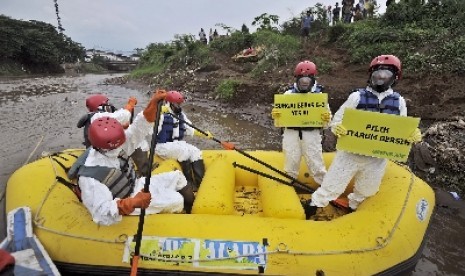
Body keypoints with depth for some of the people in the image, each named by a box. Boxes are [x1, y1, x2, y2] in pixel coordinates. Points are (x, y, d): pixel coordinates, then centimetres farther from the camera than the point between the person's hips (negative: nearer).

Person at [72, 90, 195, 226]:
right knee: (176, 201, -15)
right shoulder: (90, 178, -33)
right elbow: (102, 214, -37)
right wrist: (132, 203, -52)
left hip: (136, 185, 8)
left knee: (177, 176, 7)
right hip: (124, 205, -8)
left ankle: (192, 210, 24)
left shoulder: (108, 150, -13)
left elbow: (137, 131, -17)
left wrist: (153, 103, -28)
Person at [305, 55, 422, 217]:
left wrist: (413, 135, -13)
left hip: (377, 158, 4)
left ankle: (352, 207, 51)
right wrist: (337, 128, -28)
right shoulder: (357, 96, -8)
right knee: (331, 187, 4)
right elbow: (337, 119, -6)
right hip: (351, 153, -3)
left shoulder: (399, 102, 2)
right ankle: (312, 208, 23)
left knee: (365, 191, 24)